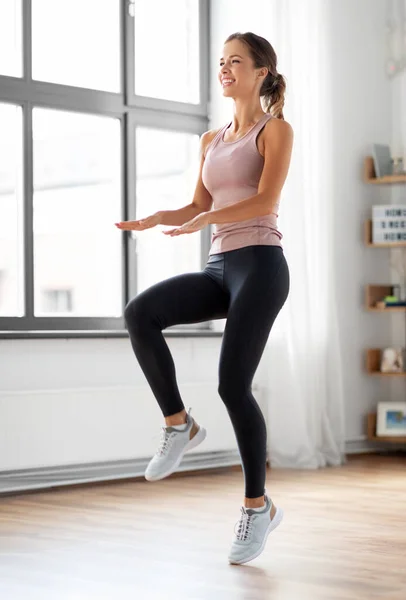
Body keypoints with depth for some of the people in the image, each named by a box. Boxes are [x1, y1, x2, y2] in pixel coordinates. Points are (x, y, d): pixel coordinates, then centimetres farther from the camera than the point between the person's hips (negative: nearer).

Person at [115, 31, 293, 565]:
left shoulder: (275, 130, 2)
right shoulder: (211, 140, 21)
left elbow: (266, 201, -13)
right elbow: (197, 207, 18)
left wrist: (204, 219, -26)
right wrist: (153, 220, -2)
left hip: (260, 264, -6)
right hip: (219, 266, 6)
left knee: (233, 384, -13)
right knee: (140, 313, -22)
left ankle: (258, 505, 2)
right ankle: (179, 425, -8)